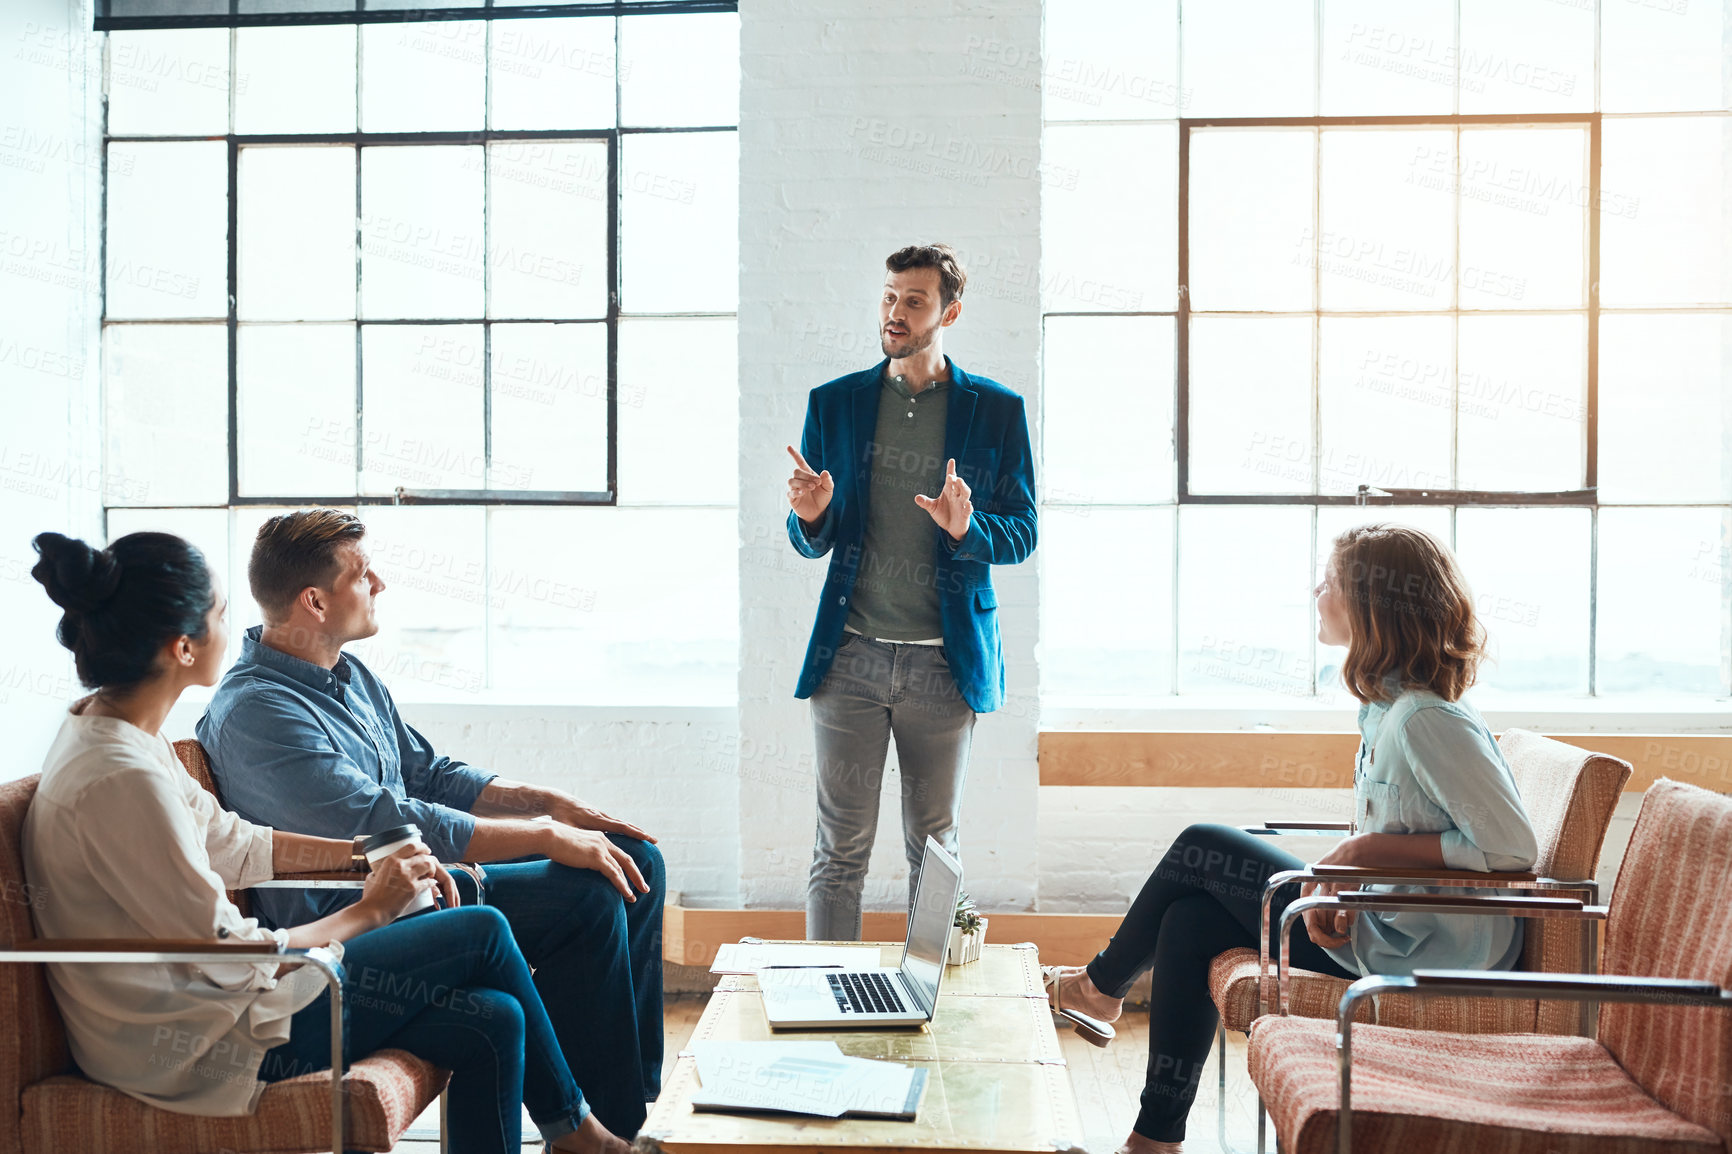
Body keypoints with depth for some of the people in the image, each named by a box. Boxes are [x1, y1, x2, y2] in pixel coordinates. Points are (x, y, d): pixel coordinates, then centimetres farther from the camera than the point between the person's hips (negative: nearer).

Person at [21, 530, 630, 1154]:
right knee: (483, 933, -3)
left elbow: (230, 842, 15)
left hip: (198, 998, 9)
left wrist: (369, 856, 8)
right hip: (198, 1047, -9)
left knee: (492, 1023, 2)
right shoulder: (118, 778, -28)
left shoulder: (109, 727, 4)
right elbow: (230, 958, -23)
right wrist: (371, 910, -10)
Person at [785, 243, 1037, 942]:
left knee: (935, 849, 10)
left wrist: (965, 527, -18)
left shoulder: (997, 411, 3)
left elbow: (1022, 535, 3)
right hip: (850, 656, 1)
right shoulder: (834, 403, 7)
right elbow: (810, 543, 10)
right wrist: (811, 516, -13)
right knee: (841, 849, 4)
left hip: (946, 662, -1)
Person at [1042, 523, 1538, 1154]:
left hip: (1426, 951, -9)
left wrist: (1370, 850, -19)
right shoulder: (1388, 704, 7)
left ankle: (1102, 985, 25)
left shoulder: (1430, 722, -23)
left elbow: (1512, 850, -24)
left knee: (1200, 849, -2)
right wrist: (1342, 867, -5)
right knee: (1191, 918, 3)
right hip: (1388, 925, 9)